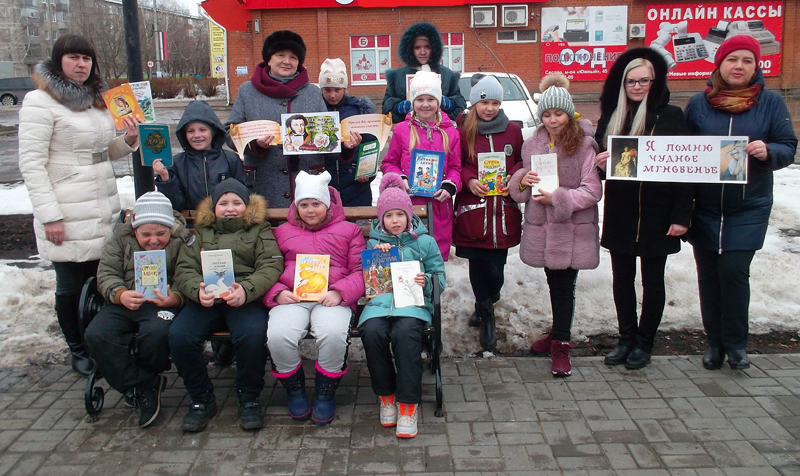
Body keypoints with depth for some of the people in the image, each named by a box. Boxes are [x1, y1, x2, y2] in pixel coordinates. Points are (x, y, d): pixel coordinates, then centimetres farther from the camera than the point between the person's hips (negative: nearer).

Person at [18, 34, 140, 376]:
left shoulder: (98, 99, 15)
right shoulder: (40, 101, -7)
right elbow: (31, 164, -11)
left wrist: (129, 140, 1)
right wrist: (49, 215, -17)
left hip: (105, 210, 6)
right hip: (67, 216, -6)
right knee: (71, 287, 4)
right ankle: (78, 351, 21)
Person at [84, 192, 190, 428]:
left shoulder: (183, 241, 4)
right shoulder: (120, 238, 13)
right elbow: (106, 274, 4)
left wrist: (175, 298, -28)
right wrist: (120, 294, -18)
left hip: (163, 303, -3)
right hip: (125, 303, 4)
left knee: (156, 333, -35)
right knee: (96, 336, -23)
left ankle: (148, 377, 2)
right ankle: (145, 385, -10)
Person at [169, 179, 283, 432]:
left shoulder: (260, 231, 19)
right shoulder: (202, 232, 25)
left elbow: (271, 266, 1)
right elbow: (184, 269, 10)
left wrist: (246, 290, -19)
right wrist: (197, 290, -14)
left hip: (246, 298, -2)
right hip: (205, 300, 3)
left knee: (252, 334, -33)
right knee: (179, 336, -25)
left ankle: (248, 398, -8)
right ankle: (201, 399, -3)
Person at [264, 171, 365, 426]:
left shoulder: (348, 230, 21)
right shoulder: (282, 232, 27)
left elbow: (360, 271, 10)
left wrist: (339, 292, -9)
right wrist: (278, 293, -3)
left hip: (332, 299, -1)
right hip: (291, 298, 2)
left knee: (334, 335, -35)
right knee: (278, 336, -31)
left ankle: (325, 392, -6)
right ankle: (294, 389, 0)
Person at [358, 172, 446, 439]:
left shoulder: (424, 242, 16)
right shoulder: (374, 242, 20)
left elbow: (440, 277, 13)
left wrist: (426, 281, -10)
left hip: (413, 302, -1)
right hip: (380, 301, 2)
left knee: (405, 333, -36)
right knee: (371, 332, -33)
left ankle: (408, 404, -23)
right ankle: (386, 396, -11)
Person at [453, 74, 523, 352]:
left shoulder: (512, 131, 9)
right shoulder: (463, 132, 2)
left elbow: (522, 162, 17)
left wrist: (513, 178, -2)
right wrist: (469, 181, -11)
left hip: (503, 211, 1)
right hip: (472, 210, -1)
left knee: (495, 268, -2)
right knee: (478, 265, 4)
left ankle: (484, 307, 30)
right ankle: (487, 318, 27)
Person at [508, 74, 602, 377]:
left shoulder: (584, 144, -8)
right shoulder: (532, 145, 8)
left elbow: (593, 190, -12)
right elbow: (518, 190, 13)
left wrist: (558, 198, -21)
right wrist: (522, 180, -9)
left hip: (573, 230, -4)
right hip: (541, 228, 4)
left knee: (564, 287, 1)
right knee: (554, 284, 16)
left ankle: (560, 344, 13)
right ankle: (559, 333, 34)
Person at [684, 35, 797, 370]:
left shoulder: (770, 102, 1)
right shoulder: (699, 103, 3)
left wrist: (767, 151, -21)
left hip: (749, 209, -2)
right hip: (704, 208, 2)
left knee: (734, 271, -9)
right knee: (708, 275, 6)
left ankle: (735, 343, 12)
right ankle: (715, 342, 23)